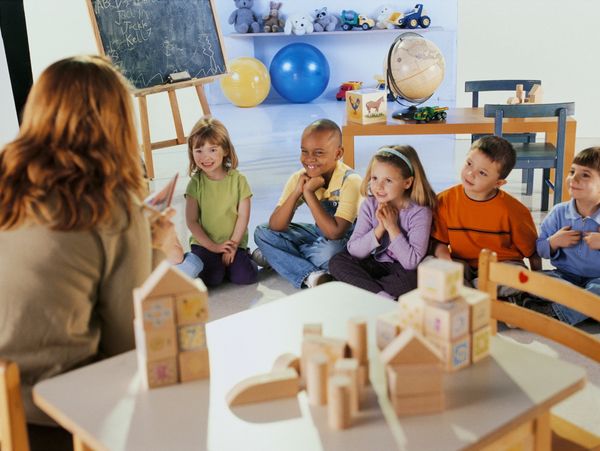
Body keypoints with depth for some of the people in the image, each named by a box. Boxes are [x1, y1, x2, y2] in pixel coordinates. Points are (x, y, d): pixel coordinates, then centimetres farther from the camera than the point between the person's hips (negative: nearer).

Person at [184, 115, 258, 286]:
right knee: (212, 277, -24)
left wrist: (233, 245, -12)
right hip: (204, 243, 0)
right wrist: (212, 246, -12)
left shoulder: (238, 179, -5)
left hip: (234, 242, 0)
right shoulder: (196, 183, -4)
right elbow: (191, 221, -6)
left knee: (244, 276, -21)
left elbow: (243, 217, -5)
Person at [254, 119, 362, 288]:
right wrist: (296, 192, -28)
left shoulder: (350, 181, -26)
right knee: (262, 232, -8)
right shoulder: (299, 178, -10)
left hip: (349, 237, -6)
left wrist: (309, 192, -31)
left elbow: (335, 233, -34)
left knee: (329, 251, -40)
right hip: (320, 233, 6)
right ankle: (311, 276, -22)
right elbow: (275, 227, -15)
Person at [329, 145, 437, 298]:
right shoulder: (369, 205, -7)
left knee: (414, 277, -37)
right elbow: (353, 250, -11)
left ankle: (360, 284, -21)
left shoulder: (420, 212, -20)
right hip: (377, 264, 5)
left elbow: (412, 262, -26)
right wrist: (380, 229, -23)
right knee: (337, 262, -15)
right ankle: (382, 296, -26)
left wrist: (392, 227, -24)